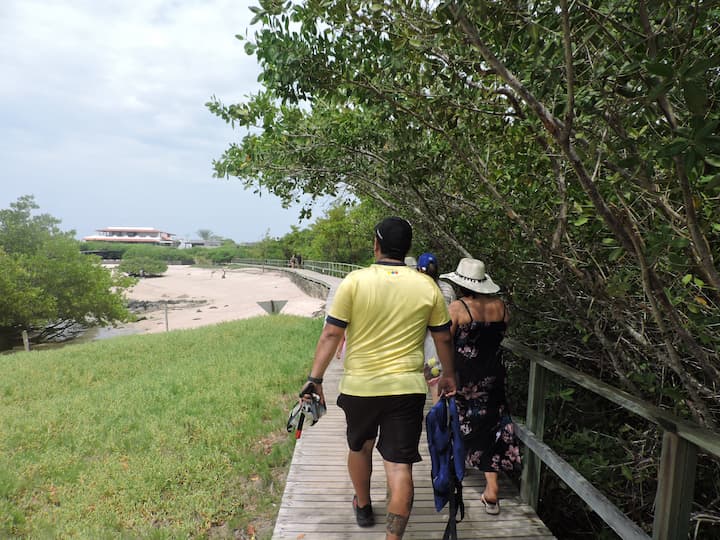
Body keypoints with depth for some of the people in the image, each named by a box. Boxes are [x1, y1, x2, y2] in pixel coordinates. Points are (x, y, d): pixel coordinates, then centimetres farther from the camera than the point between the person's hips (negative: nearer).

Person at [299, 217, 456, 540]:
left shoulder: (355, 281, -9)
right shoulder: (427, 286, -2)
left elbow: (331, 334, -10)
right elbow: (443, 338, 7)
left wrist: (315, 378, -3)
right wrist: (448, 375, 21)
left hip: (359, 386, 1)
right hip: (407, 388, 0)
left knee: (359, 447, 25)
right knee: (400, 465, 5)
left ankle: (363, 508, 46)